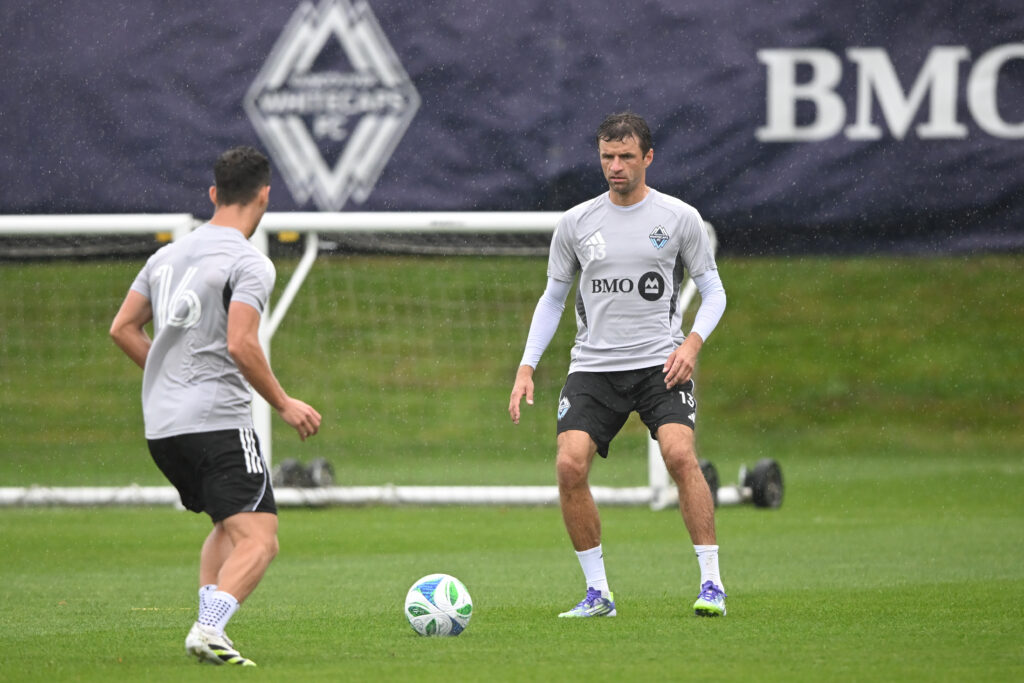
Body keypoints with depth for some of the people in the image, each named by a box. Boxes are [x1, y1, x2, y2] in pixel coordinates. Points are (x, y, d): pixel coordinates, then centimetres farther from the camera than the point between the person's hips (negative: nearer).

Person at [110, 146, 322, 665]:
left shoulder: (168, 254, 14)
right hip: (218, 420, -8)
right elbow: (241, 345, -19)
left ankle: (206, 628, 11)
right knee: (259, 540, -9)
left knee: (228, 527, 24)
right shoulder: (250, 263, -9)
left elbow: (122, 328, 16)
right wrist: (283, 405, -7)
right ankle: (209, 631, -28)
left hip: (160, 426, 8)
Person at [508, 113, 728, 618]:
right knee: (570, 465, -16)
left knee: (679, 454, -24)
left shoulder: (679, 218, 2)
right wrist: (526, 367, 7)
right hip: (593, 365, 2)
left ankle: (711, 584, -14)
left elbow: (713, 291, 8)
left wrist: (692, 343, -11)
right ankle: (598, 592, -3)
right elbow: (552, 299, 17)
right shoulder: (575, 224, 8)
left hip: (660, 363, -2)